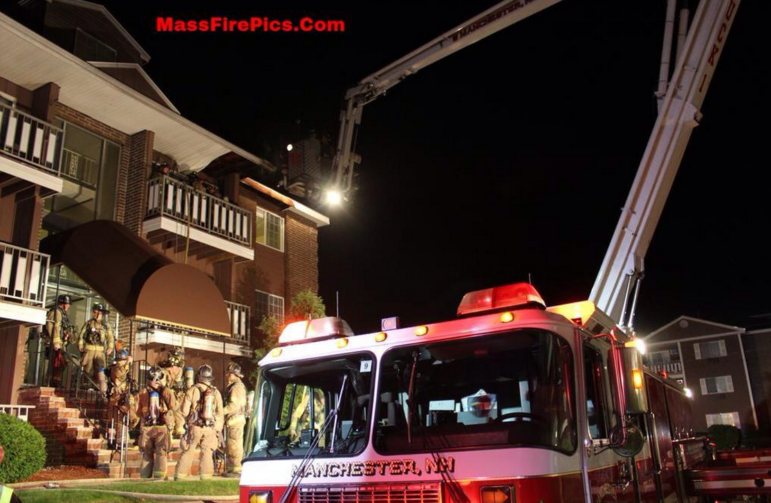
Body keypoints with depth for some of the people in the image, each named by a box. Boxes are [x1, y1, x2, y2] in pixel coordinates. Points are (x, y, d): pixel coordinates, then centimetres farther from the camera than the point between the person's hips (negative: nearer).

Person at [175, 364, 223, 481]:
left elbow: (184, 411, -6)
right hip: (210, 428, 2)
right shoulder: (216, 392, 5)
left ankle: (180, 477, 12)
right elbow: (220, 414, 9)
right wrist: (218, 429, 17)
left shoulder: (192, 390, -5)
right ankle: (205, 478, 5)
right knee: (207, 453, 7)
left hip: (195, 427, -2)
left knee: (187, 452, 8)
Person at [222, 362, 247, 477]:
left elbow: (234, 405, -22)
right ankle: (231, 468, 23)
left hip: (235, 420, -11)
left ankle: (237, 469, -3)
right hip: (231, 420, 11)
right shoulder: (232, 386, 20)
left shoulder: (237, 386, -14)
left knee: (235, 445, -7)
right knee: (229, 446, 16)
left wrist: (221, 412, -21)